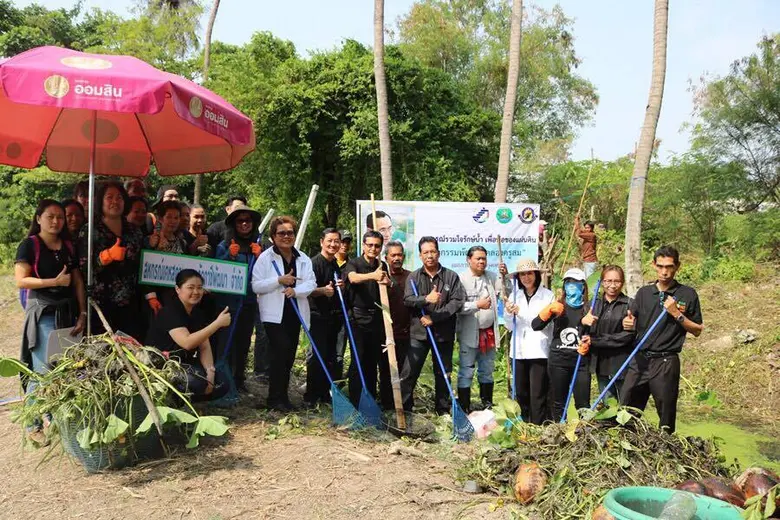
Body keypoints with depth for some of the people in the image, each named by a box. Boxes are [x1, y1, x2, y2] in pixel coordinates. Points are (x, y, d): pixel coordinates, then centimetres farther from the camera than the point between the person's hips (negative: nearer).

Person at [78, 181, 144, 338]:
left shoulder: (135, 232, 12)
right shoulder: (89, 231, 1)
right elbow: (83, 269, -7)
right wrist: (108, 256, -22)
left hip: (130, 306, 3)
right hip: (101, 305, -3)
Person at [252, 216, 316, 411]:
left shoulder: (303, 259, 8)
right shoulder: (265, 258, -3)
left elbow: (311, 283, 0)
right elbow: (256, 286, -8)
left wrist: (296, 290, -19)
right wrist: (279, 281, -19)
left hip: (295, 313, 5)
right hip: (274, 314, -5)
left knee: (290, 354, 10)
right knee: (281, 350, -16)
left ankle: (282, 395, 23)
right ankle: (276, 398, -5)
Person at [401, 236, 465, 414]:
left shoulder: (451, 276, 2)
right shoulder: (414, 276, 5)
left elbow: (457, 301, -7)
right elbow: (408, 299, -8)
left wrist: (434, 317, -14)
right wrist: (426, 299, -28)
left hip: (444, 333, 0)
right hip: (419, 332, 0)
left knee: (443, 374, 11)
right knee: (409, 373, -3)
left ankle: (443, 411, 25)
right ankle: (404, 409, 7)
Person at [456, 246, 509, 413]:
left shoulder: (492, 277, 7)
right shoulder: (462, 279, -9)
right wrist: (477, 305, -22)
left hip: (489, 332, 5)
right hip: (469, 333, -5)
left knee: (487, 370, 17)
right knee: (466, 372, 1)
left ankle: (487, 404, 30)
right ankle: (464, 408, 9)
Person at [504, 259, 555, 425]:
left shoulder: (548, 295, -1)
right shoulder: (515, 296, 11)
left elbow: (545, 323, -10)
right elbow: (510, 326, 10)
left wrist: (521, 313, -16)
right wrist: (508, 313, -10)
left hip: (539, 350, -4)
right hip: (518, 350, 4)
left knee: (538, 395, -5)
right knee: (521, 394, 9)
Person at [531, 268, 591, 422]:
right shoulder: (558, 306, 7)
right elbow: (535, 326, -1)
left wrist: (588, 342, -13)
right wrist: (549, 310, -15)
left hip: (581, 361, -2)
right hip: (558, 361, 2)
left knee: (583, 404, -1)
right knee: (559, 403, 10)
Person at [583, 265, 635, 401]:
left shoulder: (629, 304, -6)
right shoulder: (594, 304, 9)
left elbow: (628, 335, -14)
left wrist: (595, 341, -15)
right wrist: (583, 322, -16)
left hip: (622, 365, -5)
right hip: (601, 364, 5)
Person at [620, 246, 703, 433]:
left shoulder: (687, 294, 0)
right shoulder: (644, 292, 10)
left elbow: (697, 330, 2)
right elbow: (629, 320, 9)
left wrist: (677, 314, -13)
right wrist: (627, 323, -14)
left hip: (666, 363, -3)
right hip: (639, 359, 3)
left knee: (666, 415, 5)